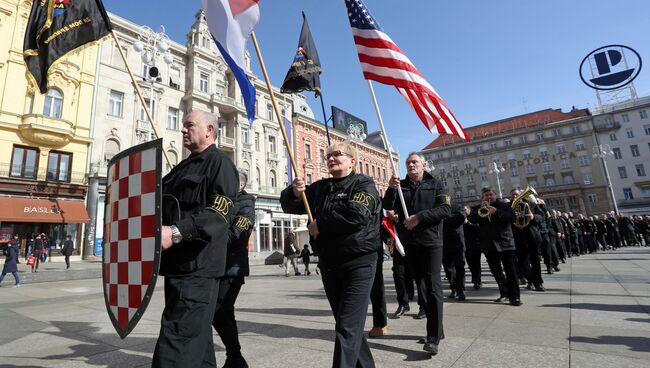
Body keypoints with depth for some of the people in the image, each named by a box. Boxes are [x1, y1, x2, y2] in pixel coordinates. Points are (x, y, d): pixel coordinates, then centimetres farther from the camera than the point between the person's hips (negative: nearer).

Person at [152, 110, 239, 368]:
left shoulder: (219, 162, -5)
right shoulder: (182, 167, 22)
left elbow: (218, 211, -19)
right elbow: (166, 207, 27)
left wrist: (177, 232, -28)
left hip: (198, 267, -9)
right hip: (177, 264, 9)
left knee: (178, 340, -9)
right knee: (195, 335, 18)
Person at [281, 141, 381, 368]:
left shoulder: (364, 184, -5)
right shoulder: (320, 188, 12)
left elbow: (356, 214, -24)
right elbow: (289, 206, 10)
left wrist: (320, 224, -14)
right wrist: (294, 192, -13)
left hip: (359, 263, -6)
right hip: (328, 264, 6)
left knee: (348, 328, -9)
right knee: (346, 322, 18)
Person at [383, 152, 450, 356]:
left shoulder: (435, 184, 3)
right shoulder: (400, 185, 10)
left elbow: (445, 209, -8)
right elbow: (388, 208, 0)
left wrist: (419, 217, -17)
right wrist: (391, 189, -16)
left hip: (431, 241, -3)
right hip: (410, 243, 4)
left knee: (433, 286, -7)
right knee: (422, 286, 11)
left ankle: (433, 338, -4)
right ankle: (436, 329, 24)